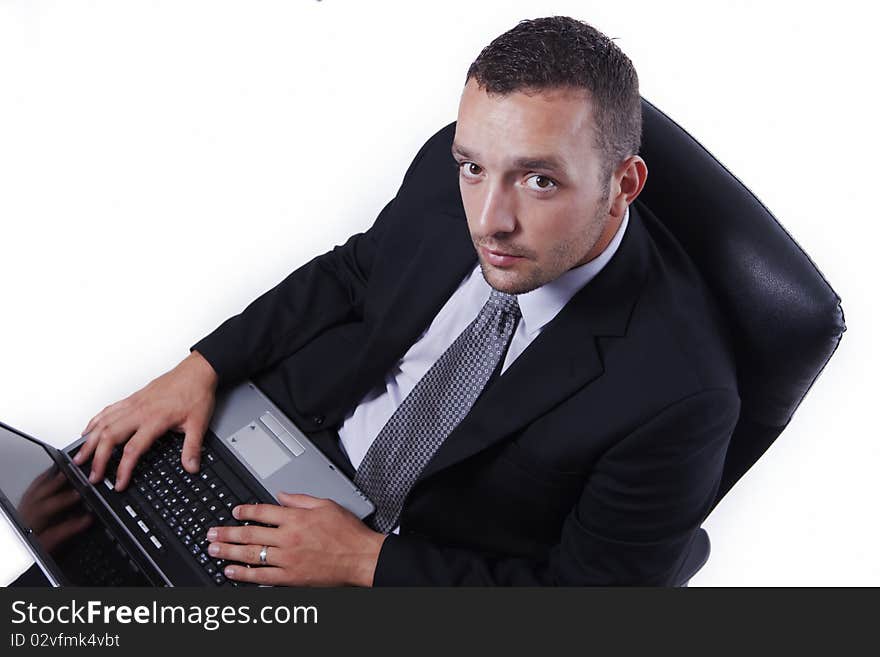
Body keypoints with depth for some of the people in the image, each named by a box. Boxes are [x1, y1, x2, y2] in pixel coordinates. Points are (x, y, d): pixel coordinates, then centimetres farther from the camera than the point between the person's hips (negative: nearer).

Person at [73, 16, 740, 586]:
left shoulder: (680, 393, -30)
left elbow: (576, 585, -18)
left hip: (421, 567, -4)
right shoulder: (449, 165, -16)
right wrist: (202, 368, -8)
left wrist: (369, 560, -20)